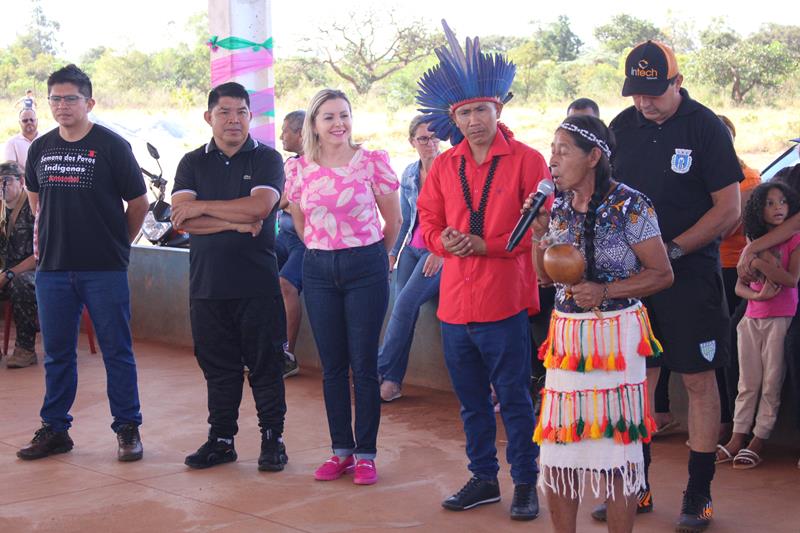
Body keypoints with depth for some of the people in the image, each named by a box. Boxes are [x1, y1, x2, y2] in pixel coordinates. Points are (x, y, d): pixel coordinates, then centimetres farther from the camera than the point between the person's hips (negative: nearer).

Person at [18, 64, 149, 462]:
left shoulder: (111, 146, -5)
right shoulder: (40, 148, 8)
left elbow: (139, 202, 2)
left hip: (104, 269, -4)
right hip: (52, 268, 4)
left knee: (117, 351, 2)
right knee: (56, 353, 10)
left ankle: (127, 429, 10)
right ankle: (54, 429, 20)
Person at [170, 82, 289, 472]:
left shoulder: (267, 159, 2)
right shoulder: (193, 163, 10)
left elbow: (260, 206, -16)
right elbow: (180, 218, -5)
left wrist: (202, 208, -9)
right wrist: (237, 223, -13)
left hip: (257, 282, -3)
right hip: (207, 283, 3)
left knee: (265, 364, 3)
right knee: (217, 366, 10)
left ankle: (272, 439, 13)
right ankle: (221, 439, 20)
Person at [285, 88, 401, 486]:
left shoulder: (373, 162, -6)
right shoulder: (297, 169, 2)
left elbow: (393, 221, 4)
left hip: (365, 268, -3)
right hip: (319, 270, 3)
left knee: (363, 364, 0)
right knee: (331, 366, 8)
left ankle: (365, 454, 10)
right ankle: (341, 450, 19)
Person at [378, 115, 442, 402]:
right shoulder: (409, 174, 11)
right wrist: (392, 252, 13)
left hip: (439, 251, -6)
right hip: (412, 247, 6)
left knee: (405, 303, -18)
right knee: (405, 310, -2)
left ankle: (381, 371, -9)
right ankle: (392, 382, 1)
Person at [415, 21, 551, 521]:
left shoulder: (528, 161, -5)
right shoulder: (444, 166, 9)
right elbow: (429, 222, 15)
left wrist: (486, 245, -16)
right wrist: (444, 241, -8)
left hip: (505, 304, -5)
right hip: (455, 304, 5)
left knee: (515, 401, 4)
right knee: (472, 402, 16)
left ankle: (526, 483, 17)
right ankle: (484, 478, 30)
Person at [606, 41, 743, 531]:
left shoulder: (705, 128, -8)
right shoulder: (623, 128, 5)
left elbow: (729, 209, -9)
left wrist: (672, 250, -16)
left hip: (691, 274, -4)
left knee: (699, 381, 1)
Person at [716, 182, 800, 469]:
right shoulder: (753, 242, 12)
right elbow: (740, 286, 10)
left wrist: (760, 261, -15)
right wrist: (758, 294, -11)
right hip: (752, 318, 5)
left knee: (771, 383, -4)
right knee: (748, 382, 7)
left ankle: (758, 441, 0)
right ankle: (737, 438, 9)